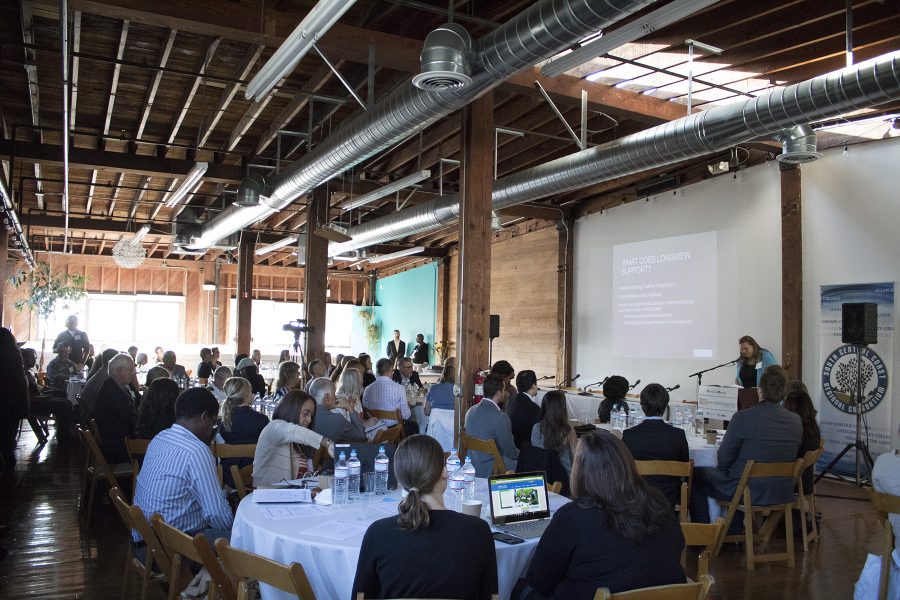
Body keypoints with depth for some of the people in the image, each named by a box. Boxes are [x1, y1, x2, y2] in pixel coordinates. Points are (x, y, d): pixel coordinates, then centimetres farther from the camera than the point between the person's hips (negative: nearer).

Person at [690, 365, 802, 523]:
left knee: (696, 476, 15)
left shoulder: (743, 417, -20)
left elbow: (724, 457, -13)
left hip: (748, 492, -6)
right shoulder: (796, 421, -3)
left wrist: (725, 471, 9)